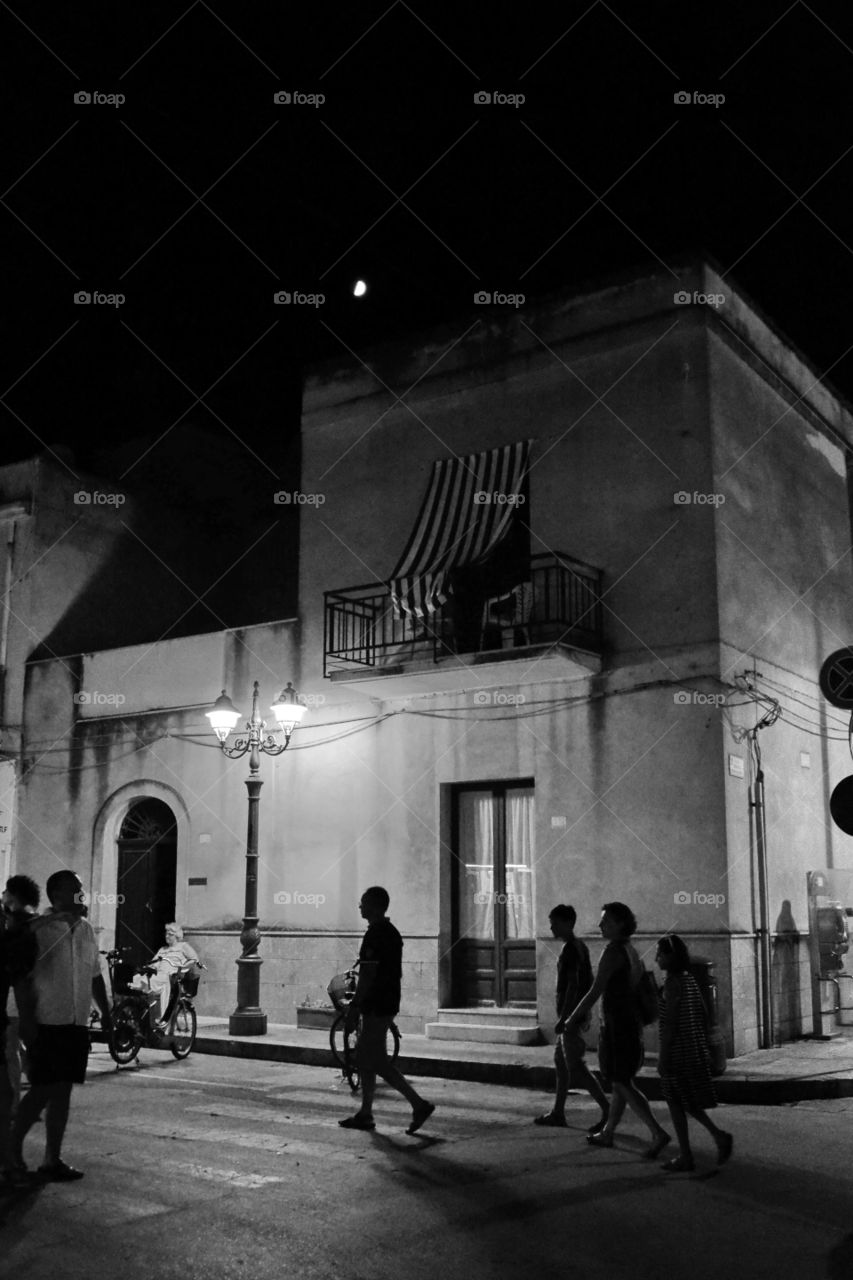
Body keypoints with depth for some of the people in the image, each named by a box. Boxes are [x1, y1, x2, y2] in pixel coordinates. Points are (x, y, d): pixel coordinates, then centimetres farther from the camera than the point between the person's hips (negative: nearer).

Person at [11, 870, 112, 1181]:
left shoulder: (86, 930, 12)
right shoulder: (39, 930, -8)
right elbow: (23, 979, -10)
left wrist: (105, 1012, 16)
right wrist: (26, 1018, -15)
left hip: (77, 1024, 6)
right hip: (46, 1024, -6)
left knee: (62, 1091, 8)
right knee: (43, 1089, -6)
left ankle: (52, 1159, 15)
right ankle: (12, 1147, 15)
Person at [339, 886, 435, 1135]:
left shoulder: (375, 935, -17)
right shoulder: (392, 932, 13)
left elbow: (368, 975, -22)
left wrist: (354, 1007, -18)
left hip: (376, 1007, -10)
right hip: (388, 1003, 10)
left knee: (377, 1061, -6)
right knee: (365, 1057, 14)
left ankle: (419, 1104, -7)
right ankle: (365, 1114, 18)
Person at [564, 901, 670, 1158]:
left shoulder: (613, 951, -19)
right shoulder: (631, 951, 11)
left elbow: (595, 991, -19)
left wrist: (572, 1018, -7)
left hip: (616, 1026, -9)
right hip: (632, 1023, 9)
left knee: (623, 1085, -4)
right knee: (622, 1081, 17)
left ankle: (658, 1133, -11)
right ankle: (607, 1134, 28)